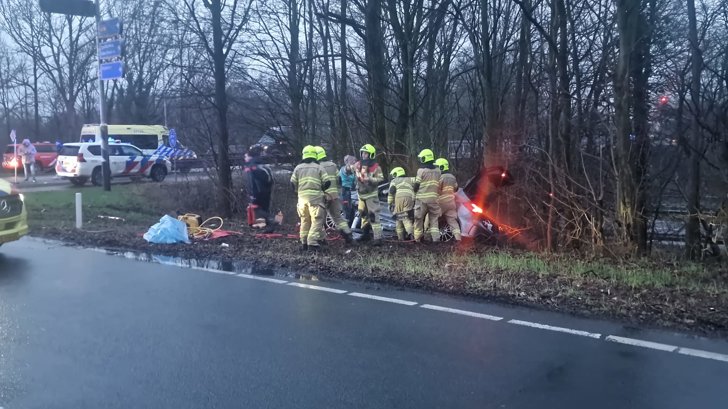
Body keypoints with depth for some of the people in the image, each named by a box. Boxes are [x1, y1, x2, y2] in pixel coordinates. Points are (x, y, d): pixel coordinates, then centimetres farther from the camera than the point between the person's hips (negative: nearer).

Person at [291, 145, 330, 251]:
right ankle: (312, 243, -13)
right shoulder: (319, 168, 3)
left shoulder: (298, 168, 9)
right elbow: (327, 183, -2)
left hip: (302, 197, 4)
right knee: (317, 221, -2)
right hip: (315, 197, -4)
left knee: (305, 221, 16)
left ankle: (304, 243, 19)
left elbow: (293, 183, 8)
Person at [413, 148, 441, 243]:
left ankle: (418, 238, 8)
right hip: (434, 198, 4)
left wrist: (414, 195, 9)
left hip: (422, 198, -4)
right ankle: (436, 238, -2)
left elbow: (416, 185, -5)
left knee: (419, 219, 5)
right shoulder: (437, 170, 7)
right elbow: (439, 184, 10)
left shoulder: (421, 170, -8)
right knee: (434, 219, 9)